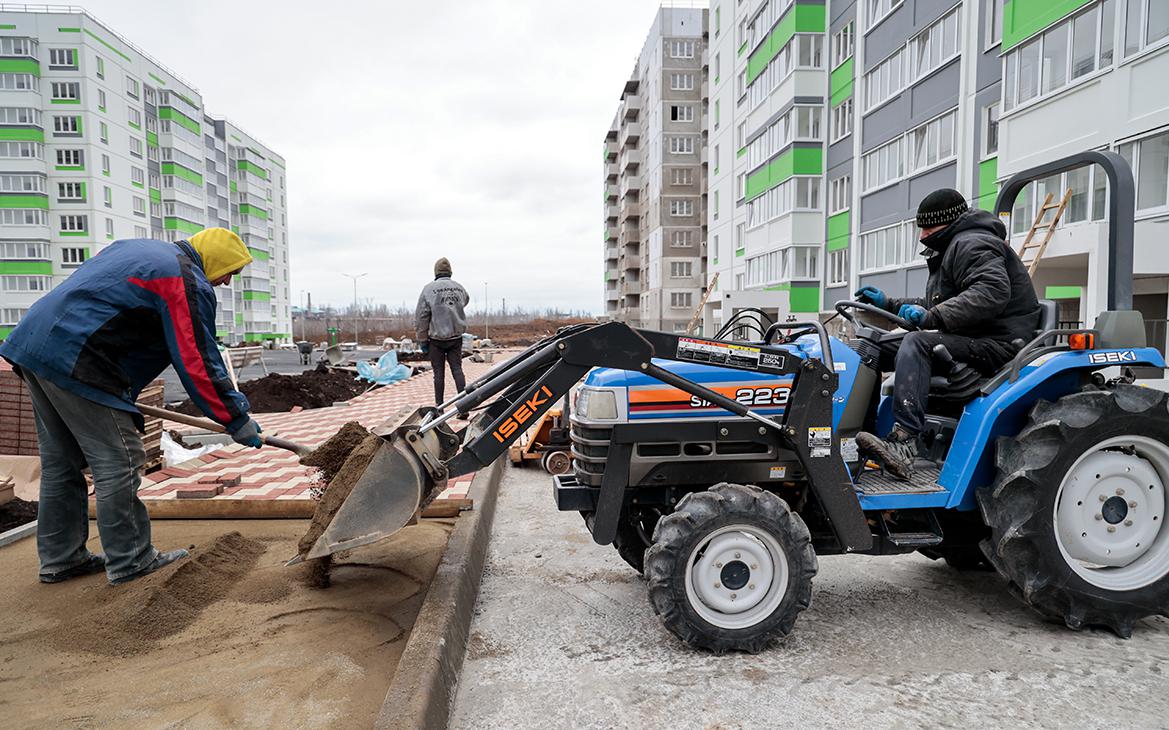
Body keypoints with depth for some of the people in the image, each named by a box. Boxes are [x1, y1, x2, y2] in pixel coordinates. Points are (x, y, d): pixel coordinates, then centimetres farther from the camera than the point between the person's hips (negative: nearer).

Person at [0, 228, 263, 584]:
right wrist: (238, 421, -7)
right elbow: (199, 364, -14)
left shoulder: (136, 249, 20)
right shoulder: (189, 284, -10)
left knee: (60, 462, 17)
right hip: (74, 361, -10)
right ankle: (130, 561, 7)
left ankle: (60, 559, 27)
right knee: (117, 462, -2)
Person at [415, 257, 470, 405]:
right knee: (457, 369, 4)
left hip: (436, 338, -2)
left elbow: (421, 317, -6)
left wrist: (422, 340, 1)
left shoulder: (429, 289, -8)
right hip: (456, 337, 2)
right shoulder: (459, 288, 3)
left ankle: (440, 407, 11)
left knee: (439, 373, 5)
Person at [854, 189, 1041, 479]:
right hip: (971, 342, 10)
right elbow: (933, 306, 29)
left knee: (917, 342, -34)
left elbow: (992, 293, -27)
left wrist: (930, 317, -30)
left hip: (1000, 344, -10)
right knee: (874, 347, 0)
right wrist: (887, 303, 19)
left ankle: (903, 442, -46)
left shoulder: (972, 245, -9)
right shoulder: (951, 250, 25)